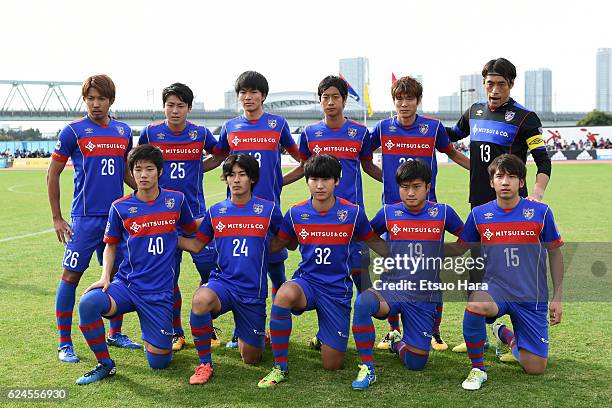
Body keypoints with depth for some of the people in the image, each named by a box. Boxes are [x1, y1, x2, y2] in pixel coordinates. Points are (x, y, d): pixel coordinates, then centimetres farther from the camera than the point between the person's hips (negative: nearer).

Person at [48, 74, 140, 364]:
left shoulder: (123, 131, 9)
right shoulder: (73, 132, -4)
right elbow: (53, 174, 1)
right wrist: (57, 218, -1)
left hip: (117, 216, 5)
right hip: (85, 218, -4)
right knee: (71, 276, -2)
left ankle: (116, 333, 27)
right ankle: (64, 343, 8)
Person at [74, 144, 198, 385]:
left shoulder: (176, 200, 2)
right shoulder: (120, 207, 0)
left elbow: (190, 228, 21)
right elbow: (110, 246, 11)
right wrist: (105, 277, -3)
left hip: (159, 291, 0)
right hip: (126, 284, 0)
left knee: (159, 362, -3)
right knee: (88, 304, -32)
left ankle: (152, 337, 35)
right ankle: (104, 364, -8)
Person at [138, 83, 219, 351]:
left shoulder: (201, 134, -1)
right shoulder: (150, 133, -1)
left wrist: (195, 169, 6)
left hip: (196, 213, 0)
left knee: (210, 271, -4)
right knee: (168, 276, 4)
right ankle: (176, 332, 18)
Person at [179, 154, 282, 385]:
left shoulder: (268, 209, -1)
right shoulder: (216, 211, 5)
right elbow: (196, 245, 14)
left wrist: (262, 250, 1)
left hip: (254, 292, 0)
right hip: (223, 283, 1)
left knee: (250, 358, 4)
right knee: (201, 300, -37)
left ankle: (247, 335, 42)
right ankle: (204, 364, -15)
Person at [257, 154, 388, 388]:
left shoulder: (353, 213, -7)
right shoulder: (296, 214, -4)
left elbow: (373, 242, 9)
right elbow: (278, 243, 12)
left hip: (338, 289, 0)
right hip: (306, 281, 0)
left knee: (332, 365, 0)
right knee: (284, 295, -39)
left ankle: (325, 337, 40)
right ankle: (279, 368, -20)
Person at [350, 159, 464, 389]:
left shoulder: (443, 213, -1)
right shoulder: (388, 213, 1)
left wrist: (443, 256, 7)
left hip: (424, 297, 1)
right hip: (390, 289, -1)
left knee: (416, 364, 0)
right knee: (363, 302, -36)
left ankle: (397, 342, 37)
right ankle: (367, 368, -19)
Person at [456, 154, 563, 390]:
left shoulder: (540, 212, -4)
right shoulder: (478, 215, -2)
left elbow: (555, 253, 5)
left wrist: (557, 298, 4)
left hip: (532, 298, 1)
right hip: (494, 289, -1)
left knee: (535, 368, 0)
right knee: (476, 304, -38)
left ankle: (506, 335, 34)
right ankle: (477, 368, -14)